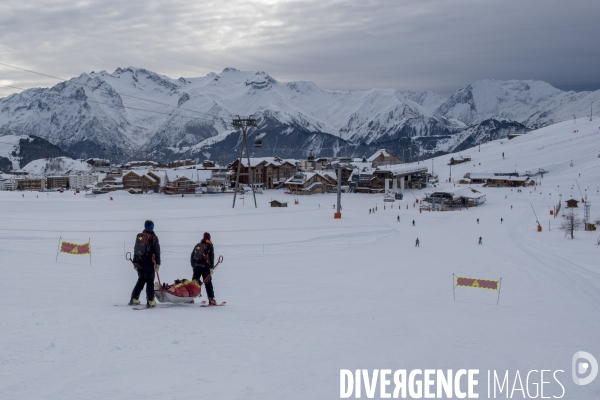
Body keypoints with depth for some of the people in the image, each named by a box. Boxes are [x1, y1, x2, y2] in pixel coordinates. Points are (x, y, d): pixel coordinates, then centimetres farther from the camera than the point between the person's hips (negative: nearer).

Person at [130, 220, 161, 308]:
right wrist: (157, 264, -3)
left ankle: (134, 299, 17)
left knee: (141, 280, 18)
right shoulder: (153, 238, -6)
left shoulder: (139, 236, 9)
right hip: (149, 263, -5)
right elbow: (157, 252, -7)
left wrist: (135, 262, 21)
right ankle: (150, 301, -4)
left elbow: (135, 250, 14)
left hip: (139, 262, 5)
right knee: (150, 281, 1)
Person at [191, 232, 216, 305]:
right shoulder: (210, 246, 1)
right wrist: (211, 268, -7)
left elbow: (192, 256, 16)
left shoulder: (197, 245, 15)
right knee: (208, 283, -2)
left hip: (196, 267, 4)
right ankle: (211, 299, -9)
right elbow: (211, 257, -7)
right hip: (205, 267, -4)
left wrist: (193, 266, 22)